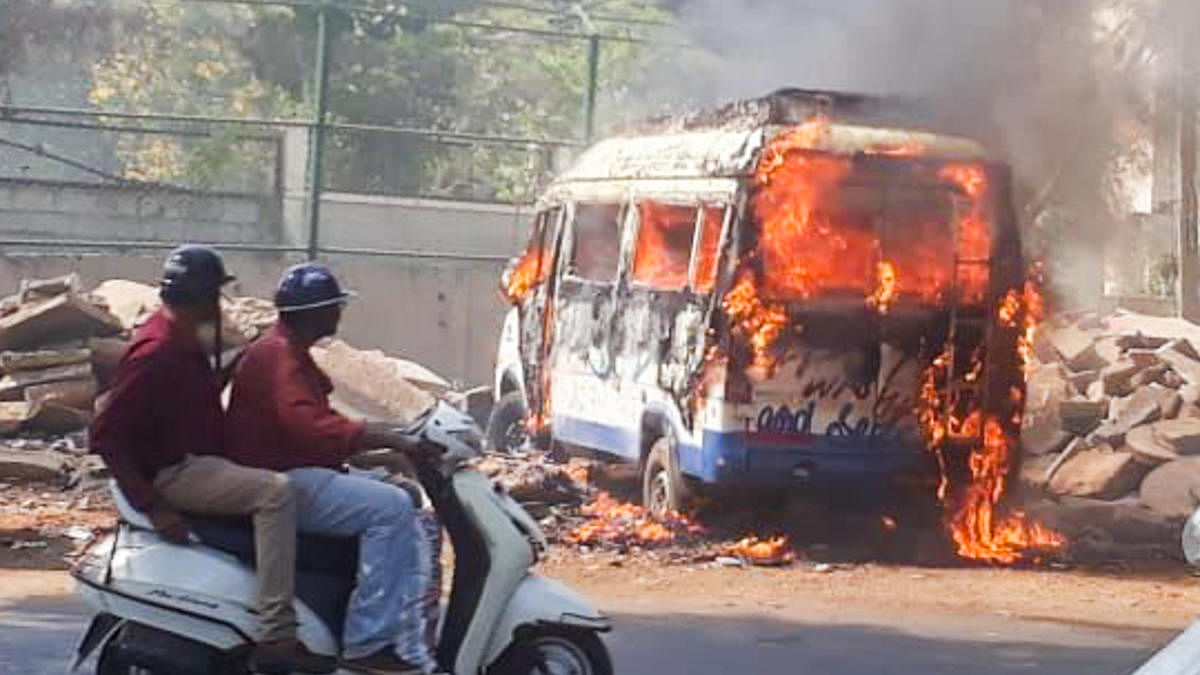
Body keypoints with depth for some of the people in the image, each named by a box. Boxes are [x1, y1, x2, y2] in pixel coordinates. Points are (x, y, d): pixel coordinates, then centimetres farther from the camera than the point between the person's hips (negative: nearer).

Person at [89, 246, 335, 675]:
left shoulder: (187, 341, 11)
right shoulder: (157, 352, -19)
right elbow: (105, 433, -23)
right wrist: (152, 507, -25)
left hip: (198, 460, 11)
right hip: (173, 473, -11)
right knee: (275, 491, -28)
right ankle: (276, 636, -33)